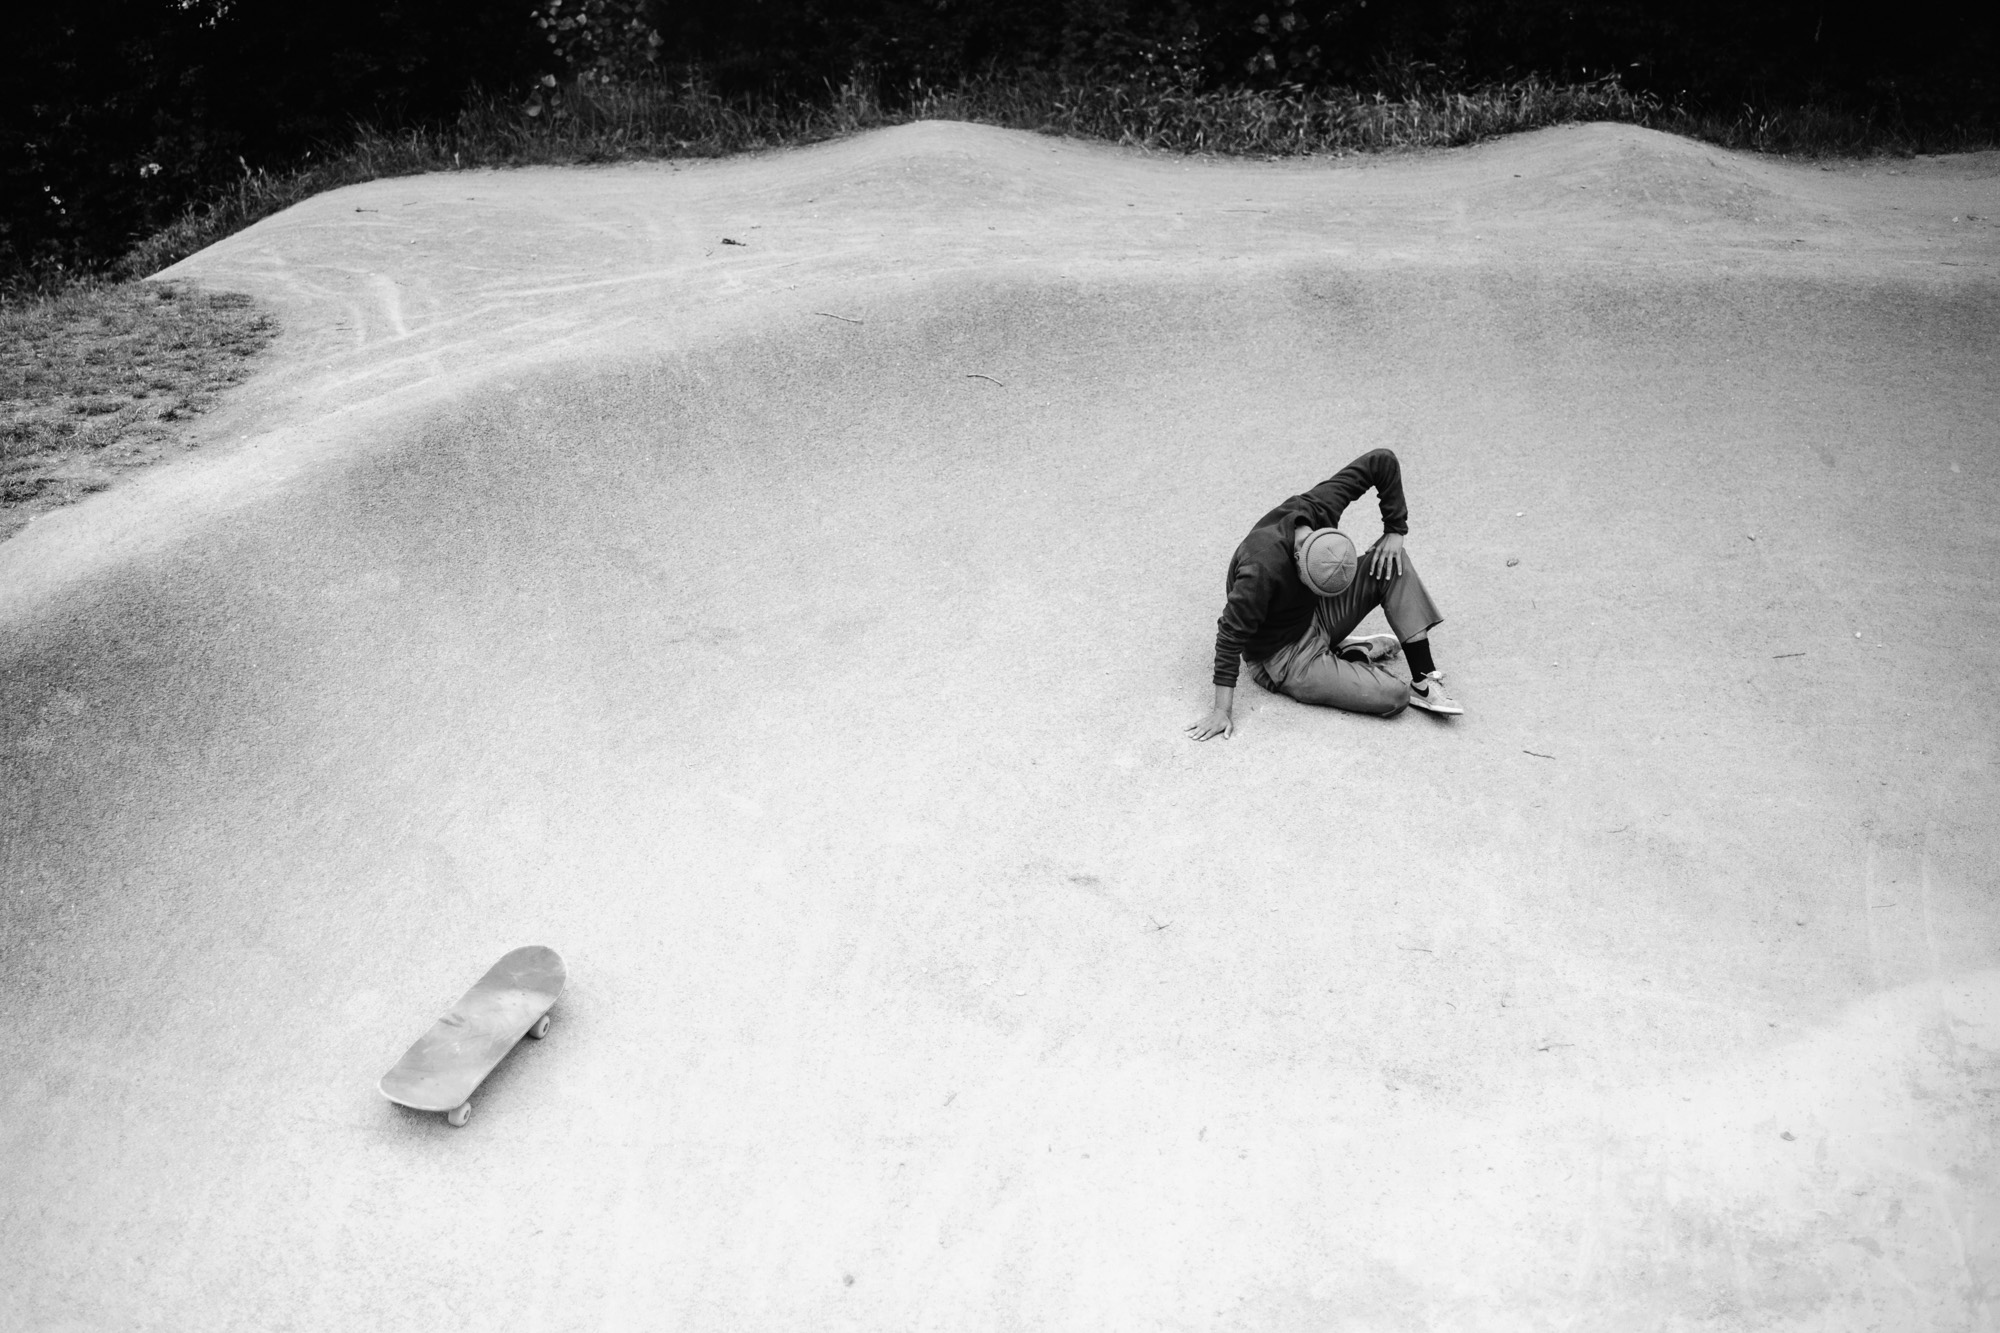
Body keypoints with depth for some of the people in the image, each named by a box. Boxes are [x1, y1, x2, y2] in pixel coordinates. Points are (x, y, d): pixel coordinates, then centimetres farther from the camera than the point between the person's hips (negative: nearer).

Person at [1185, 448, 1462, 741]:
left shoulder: (1318, 506, -22)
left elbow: (1383, 461, -12)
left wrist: (1395, 530, -14)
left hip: (1315, 614, 7)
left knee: (1392, 561, -14)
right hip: (1283, 657, -7)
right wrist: (1222, 711, -30)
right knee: (1394, 696, -19)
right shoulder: (1262, 567, -38)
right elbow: (1232, 632, -32)